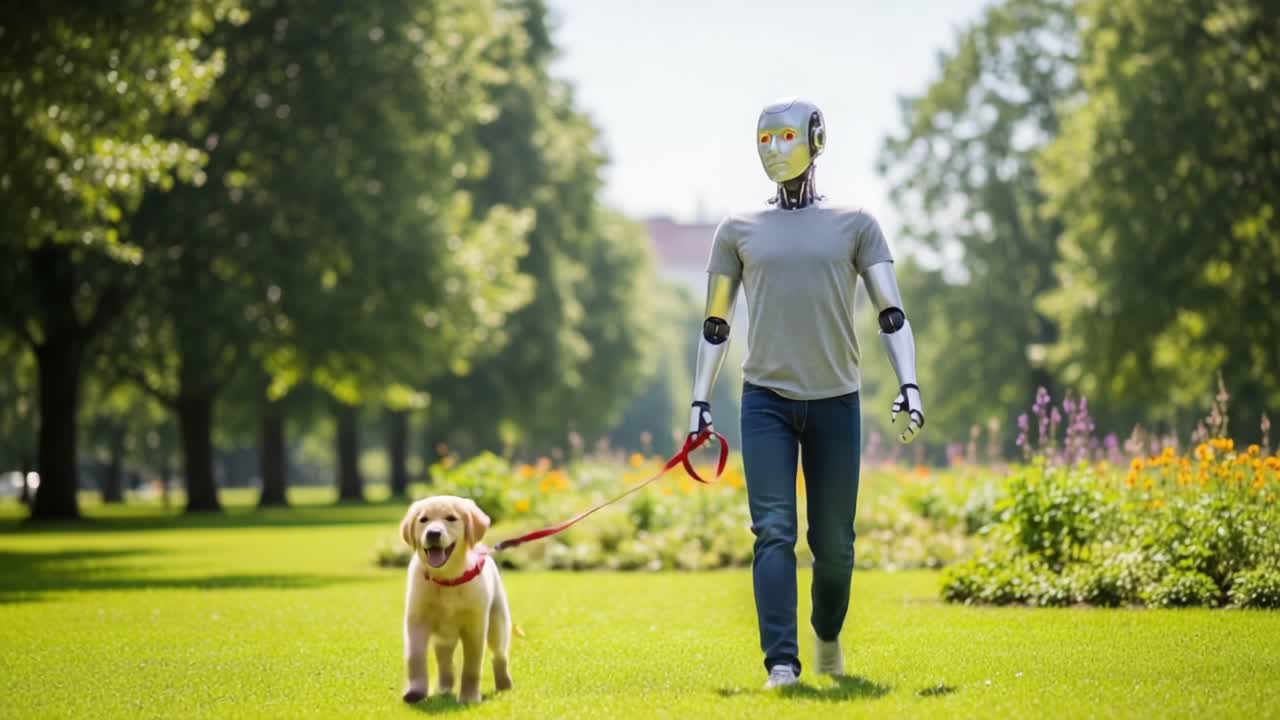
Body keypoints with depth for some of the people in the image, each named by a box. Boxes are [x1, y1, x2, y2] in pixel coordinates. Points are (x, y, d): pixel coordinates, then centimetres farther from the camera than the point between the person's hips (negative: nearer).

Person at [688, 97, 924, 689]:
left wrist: (909, 385, -8)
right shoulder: (738, 230, 10)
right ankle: (781, 663, -11)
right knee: (774, 533, -10)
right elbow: (715, 323, 12)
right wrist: (700, 400, 7)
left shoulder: (854, 225, 7)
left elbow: (891, 313, 3)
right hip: (766, 399, 0)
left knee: (833, 540, 6)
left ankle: (828, 638, 31)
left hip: (835, 400, 0)